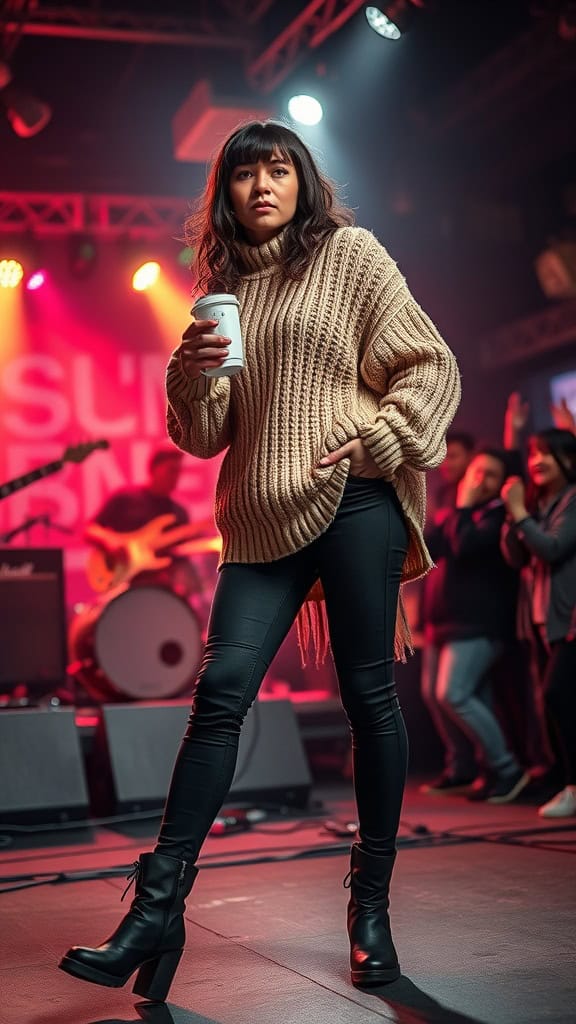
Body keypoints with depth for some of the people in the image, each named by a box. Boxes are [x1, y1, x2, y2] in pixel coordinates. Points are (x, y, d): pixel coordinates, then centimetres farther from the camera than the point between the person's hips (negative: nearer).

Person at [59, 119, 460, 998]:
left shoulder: (349, 253, 6)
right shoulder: (224, 287, 16)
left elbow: (432, 367, 4)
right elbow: (203, 436, 14)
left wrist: (379, 440, -9)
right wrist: (193, 370, -4)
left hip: (353, 501, -3)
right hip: (262, 520, 3)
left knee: (367, 692, 0)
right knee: (220, 689, -7)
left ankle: (372, 905, 13)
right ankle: (157, 909, -5)